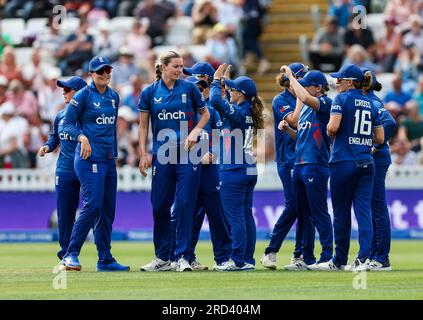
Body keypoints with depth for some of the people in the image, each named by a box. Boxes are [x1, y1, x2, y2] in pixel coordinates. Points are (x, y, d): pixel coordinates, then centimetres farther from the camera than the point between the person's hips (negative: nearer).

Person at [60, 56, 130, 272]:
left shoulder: (114, 96, 14)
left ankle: (105, 260, 12)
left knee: (108, 209, 7)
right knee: (92, 204, -18)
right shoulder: (83, 96, -6)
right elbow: (67, 123, -6)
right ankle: (71, 254, -11)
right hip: (89, 158, -7)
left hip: (108, 159, 7)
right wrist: (82, 137, -22)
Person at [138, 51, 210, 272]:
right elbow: (143, 125, 7)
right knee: (159, 205, 4)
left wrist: (194, 133, -6)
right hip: (162, 155, 2)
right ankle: (162, 258, 15)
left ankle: (183, 256, -3)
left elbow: (205, 114, 11)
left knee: (185, 204, -7)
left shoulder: (189, 88, 1)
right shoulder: (150, 92, 3)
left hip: (187, 154, -2)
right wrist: (143, 155, 1)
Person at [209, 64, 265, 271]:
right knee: (246, 215, 11)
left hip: (234, 172, -9)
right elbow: (226, 105, 27)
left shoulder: (237, 112, -16)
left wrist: (217, 81, -13)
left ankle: (238, 260, -5)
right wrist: (224, 81, 23)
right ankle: (248, 260, 13)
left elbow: (216, 101, -29)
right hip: (249, 171, 9)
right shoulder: (248, 112, 9)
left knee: (235, 217, -6)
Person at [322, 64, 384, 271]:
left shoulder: (342, 99, -5)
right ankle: (363, 257, -14)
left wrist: (330, 133, 3)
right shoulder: (370, 104, 12)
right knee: (364, 209, -1)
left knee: (341, 212, 5)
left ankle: (340, 260, 14)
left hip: (344, 161, -5)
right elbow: (380, 138, 11)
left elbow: (333, 127, -18)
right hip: (366, 163, 5)